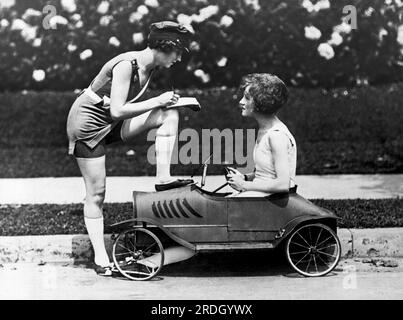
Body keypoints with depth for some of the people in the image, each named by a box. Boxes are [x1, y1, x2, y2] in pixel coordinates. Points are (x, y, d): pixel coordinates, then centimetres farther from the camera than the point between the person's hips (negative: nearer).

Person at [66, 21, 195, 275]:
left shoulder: (150, 67, -2)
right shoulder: (126, 65, -27)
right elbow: (118, 110, -30)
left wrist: (167, 102, -6)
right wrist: (157, 101, -25)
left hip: (111, 123, 7)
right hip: (88, 124, -7)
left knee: (170, 115, -11)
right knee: (96, 194, -2)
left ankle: (163, 178, -10)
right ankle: (100, 257, 9)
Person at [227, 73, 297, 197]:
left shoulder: (277, 135, -19)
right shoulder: (263, 130, 10)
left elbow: (283, 184, -23)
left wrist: (244, 185, -16)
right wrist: (245, 177, 2)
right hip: (260, 192, 9)